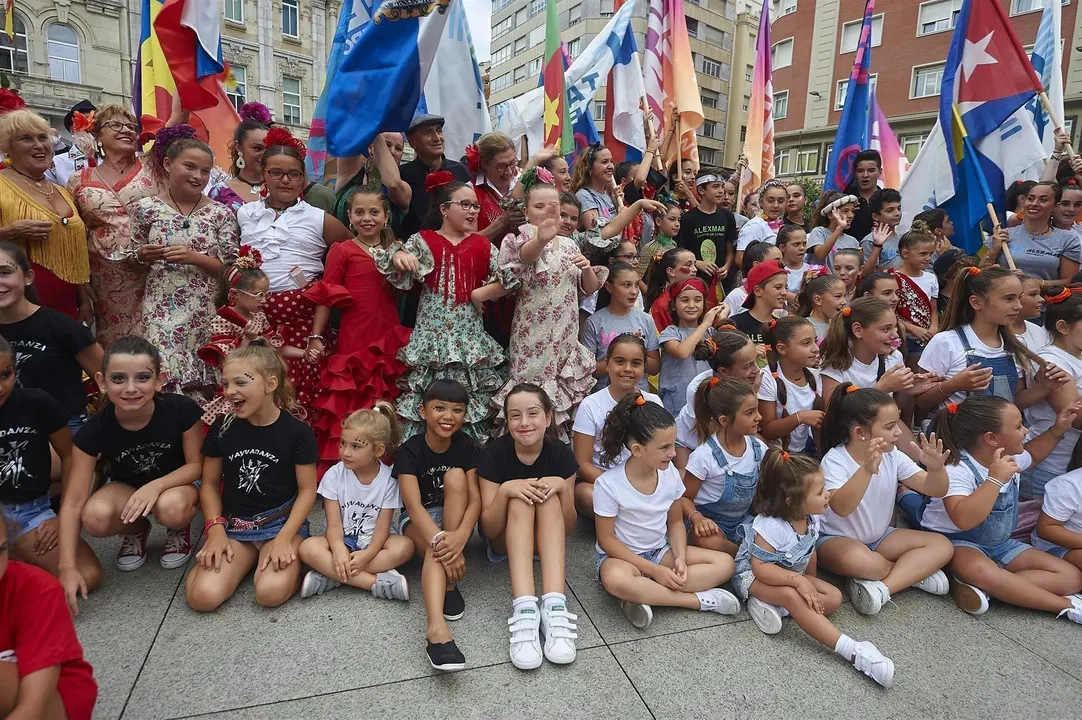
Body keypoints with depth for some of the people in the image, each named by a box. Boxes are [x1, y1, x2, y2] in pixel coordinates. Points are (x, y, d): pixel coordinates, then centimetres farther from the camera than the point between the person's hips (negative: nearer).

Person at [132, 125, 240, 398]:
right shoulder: (146, 209, 3)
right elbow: (134, 261, 14)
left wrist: (193, 257, -13)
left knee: (202, 386, 2)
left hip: (205, 313, 0)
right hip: (160, 312, 0)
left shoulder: (221, 213, 1)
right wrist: (143, 255, -7)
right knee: (164, 377, -8)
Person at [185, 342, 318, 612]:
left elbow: (307, 490, -5)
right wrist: (216, 531, -6)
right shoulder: (221, 428, -1)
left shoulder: (297, 431, -10)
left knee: (271, 593, -27)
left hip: (282, 522, -3)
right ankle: (249, 559, 9)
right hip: (233, 525, 3)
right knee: (202, 597, -19)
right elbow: (209, 484, 8)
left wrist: (284, 538, -15)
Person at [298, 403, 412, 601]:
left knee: (405, 546, -30)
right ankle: (376, 582, -29)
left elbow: (383, 526, -12)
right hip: (342, 541, 1)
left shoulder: (389, 479, -11)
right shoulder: (334, 475, -9)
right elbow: (334, 523, -13)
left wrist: (367, 555, -30)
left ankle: (331, 576, -25)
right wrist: (339, 550, -32)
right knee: (308, 548, -29)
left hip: (373, 542, 0)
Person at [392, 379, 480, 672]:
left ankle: (450, 583, -27)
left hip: (454, 517, 3)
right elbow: (414, 505, -29)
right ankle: (436, 628, -54)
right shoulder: (409, 451, -18)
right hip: (417, 522, -3)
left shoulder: (465, 447, -10)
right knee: (438, 549, -35)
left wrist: (460, 536, -40)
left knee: (455, 475, -26)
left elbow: (475, 499, -18)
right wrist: (441, 541, -46)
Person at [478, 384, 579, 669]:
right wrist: (505, 490, -36)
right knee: (520, 500, -32)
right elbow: (489, 529, -18)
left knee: (549, 498, -31)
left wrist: (563, 487, -31)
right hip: (505, 540, -1)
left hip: (547, 539, 1)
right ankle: (524, 609, -45)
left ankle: (555, 607, -42)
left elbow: (568, 527, -12)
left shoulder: (562, 454, -14)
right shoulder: (494, 453, -18)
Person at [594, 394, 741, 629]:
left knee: (725, 563, -11)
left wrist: (680, 558, -14)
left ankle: (646, 596, -22)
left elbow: (675, 522, 4)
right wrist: (654, 570, -21)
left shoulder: (670, 474, -9)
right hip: (622, 556, -5)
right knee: (616, 581, -40)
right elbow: (606, 539, -16)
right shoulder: (609, 484, -22)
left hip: (660, 552, 6)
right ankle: (699, 600, -22)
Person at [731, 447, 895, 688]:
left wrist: (811, 584, -2)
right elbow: (760, 567, -31)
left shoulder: (812, 519, -9)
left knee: (834, 598, -10)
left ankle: (772, 606, -18)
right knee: (792, 596, -36)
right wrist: (799, 581, -36)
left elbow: (809, 553, 7)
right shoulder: (770, 526, -32)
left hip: (793, 576, 8)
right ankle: (854, 651, -35)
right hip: (752, 575, -8)